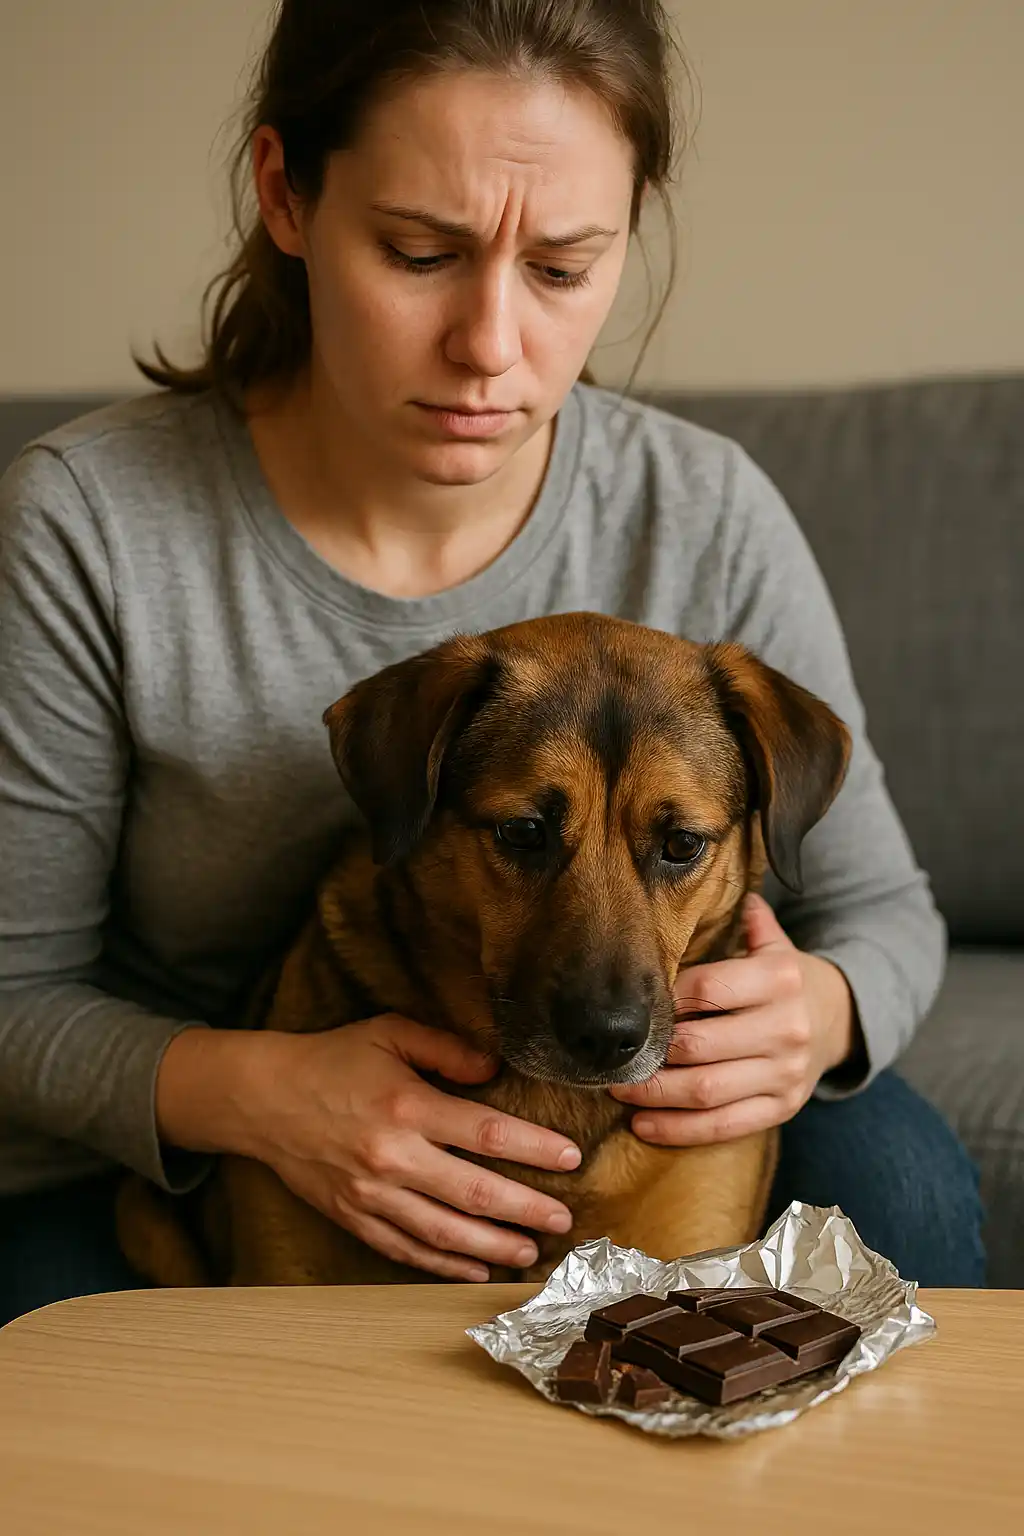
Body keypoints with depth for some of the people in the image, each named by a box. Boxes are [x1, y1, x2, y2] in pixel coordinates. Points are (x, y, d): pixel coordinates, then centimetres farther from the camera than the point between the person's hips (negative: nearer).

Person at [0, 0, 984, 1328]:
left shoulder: (709, 521, -12)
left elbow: (884, 908, -1)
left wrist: (818, 1014, -26)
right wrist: (243, 1091, -31)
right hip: (167, 1161, -1)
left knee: (891, 1169, -22)